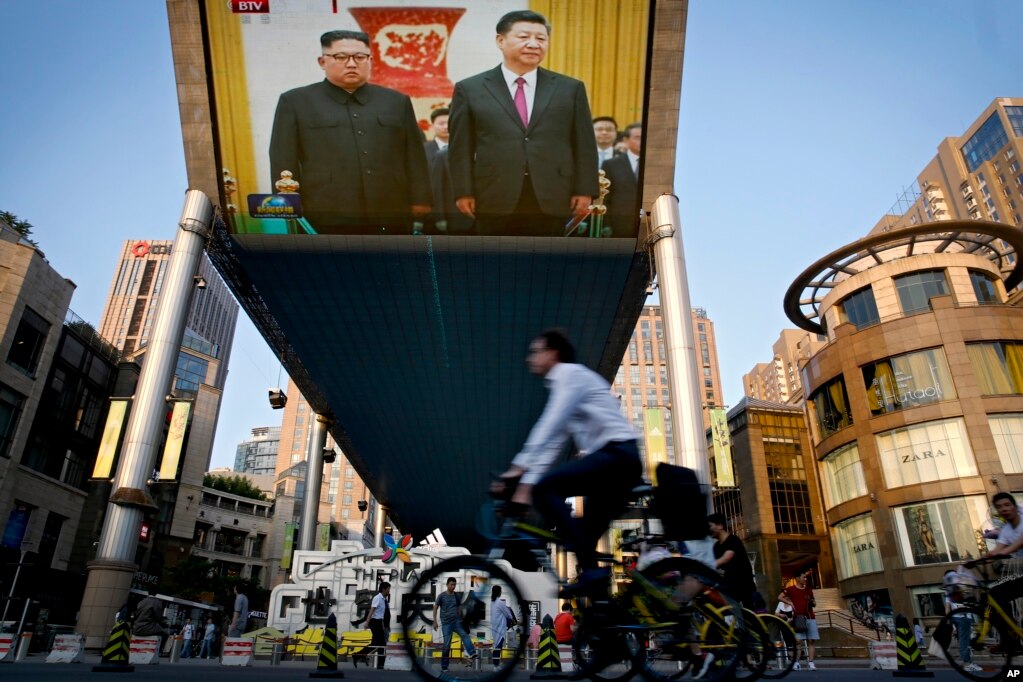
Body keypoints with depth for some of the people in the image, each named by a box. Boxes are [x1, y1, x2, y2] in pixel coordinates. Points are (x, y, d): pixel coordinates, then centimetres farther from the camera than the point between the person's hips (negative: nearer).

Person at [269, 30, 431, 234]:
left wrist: (419, 202, 4)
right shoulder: (295, 102, 7)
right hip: (327, 220, -2)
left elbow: (415, 157, 12)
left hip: (391, 219, 3)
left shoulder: (397, 101, 15)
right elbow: (283, 163, 4)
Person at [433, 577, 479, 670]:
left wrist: (460, 619, 18)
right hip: (446, 623, -3)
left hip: (456, 621, 3)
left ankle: (472, 653, -38)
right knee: (447, 645, -3)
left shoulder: (456, 596, 8)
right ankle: (444, 666, 10)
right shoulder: (441, 596, -3)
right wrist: (435, 621, -7)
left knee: (464, 635, -21)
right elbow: (435, 608, 0)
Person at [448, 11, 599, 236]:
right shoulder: (469, 89, 6)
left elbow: (584, 144, 8)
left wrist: (585, 190, 1)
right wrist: (464, 192, -3)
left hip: (551, 201, 1)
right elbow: (461, 148, 4)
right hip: (495, 201, -1)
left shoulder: (571, 88, 10)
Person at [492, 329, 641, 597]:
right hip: (621, 462, 10)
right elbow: (552, 444, 21)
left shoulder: (570, 373, -2)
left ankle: (591, 570, -21)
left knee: (545, 488, -20)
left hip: (617, 453, -10)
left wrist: (518, 468, -21)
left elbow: (548, 426, -16)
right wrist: (525, 483, 12)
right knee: (586, 532, 9)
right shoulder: (563, 384, 26)